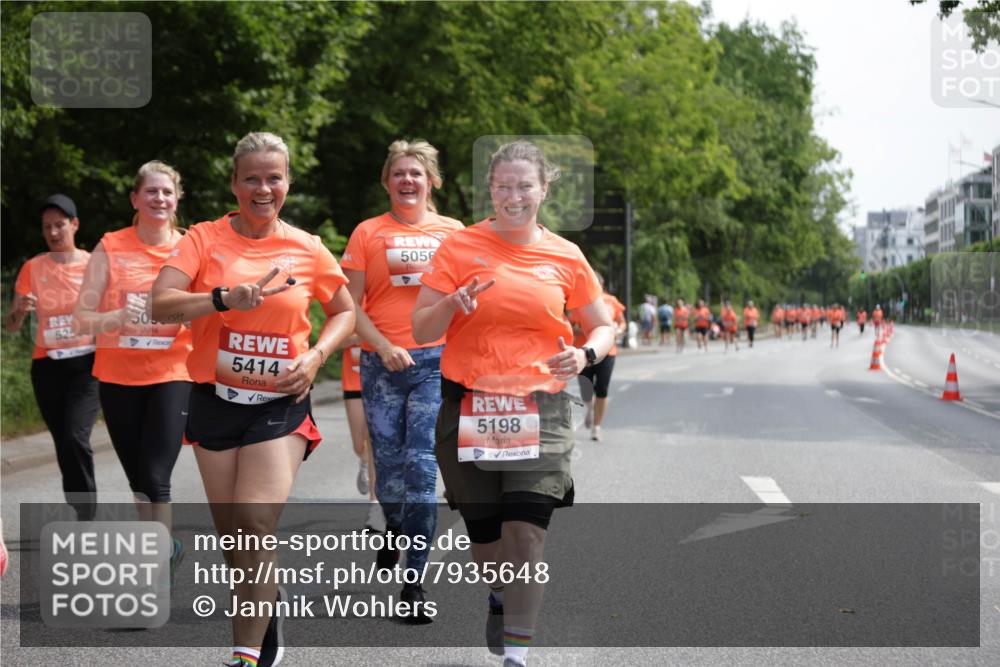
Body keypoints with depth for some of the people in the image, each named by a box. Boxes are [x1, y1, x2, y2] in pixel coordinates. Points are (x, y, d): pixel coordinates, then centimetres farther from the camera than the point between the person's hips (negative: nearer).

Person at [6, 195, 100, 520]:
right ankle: (82, 515, 20)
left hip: (86, 363, -3)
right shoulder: (33, 268, 4)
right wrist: (21, 311, -18)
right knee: (64, 445, 8)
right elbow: (10, 325, 3)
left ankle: (86, 518, -12)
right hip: (47, 367, 3)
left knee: (76, 438, -20)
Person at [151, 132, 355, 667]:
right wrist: (227, 298, -27)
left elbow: (345, 311, 15)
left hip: (280, 405, -1)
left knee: (255, 529, -17)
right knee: (232, 536, 10)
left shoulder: (307, 249, 1)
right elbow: (161, 306, -13)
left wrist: (316, 355, -3)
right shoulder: (205, 239, -2)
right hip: (216, 401, 2)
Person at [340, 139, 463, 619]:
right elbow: (350, 305, 2)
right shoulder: (368, 233, 7)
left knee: (422, 463, -9)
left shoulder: (453, 232, 9)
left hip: (437, 359, -1)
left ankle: (415, 581, -6)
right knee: (388, 463, 6)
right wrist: (383, 346, -11)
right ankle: (395, 528, 40)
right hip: (382, 363, 1)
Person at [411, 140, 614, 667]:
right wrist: (453, 304, -19)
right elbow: (421, 330, 1)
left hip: (540, 408, 0)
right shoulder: (460, 246, 0)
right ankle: (501, 598, 44)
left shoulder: (565, 257, 4)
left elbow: (603, 327, 15)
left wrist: (585, 355, -7)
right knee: (484, 530, 11)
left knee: (526, 530, -14)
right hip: (470, 406, 1)